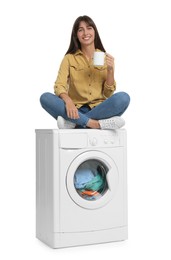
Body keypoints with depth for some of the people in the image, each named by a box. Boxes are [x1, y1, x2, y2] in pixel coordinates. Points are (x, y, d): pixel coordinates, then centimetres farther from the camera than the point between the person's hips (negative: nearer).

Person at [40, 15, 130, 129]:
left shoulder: (104, 58, 10)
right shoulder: (69, 58, 8)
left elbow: (108, 94, 5)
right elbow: (59, 86, -6)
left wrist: (110, 70, -11)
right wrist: (68, 101, -28)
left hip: (99, 109, 1)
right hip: (76, 110, 0)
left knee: (123, 97, -27)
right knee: (45, 97, -25)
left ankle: (73, 122, -27)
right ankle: (95, 123, -32)